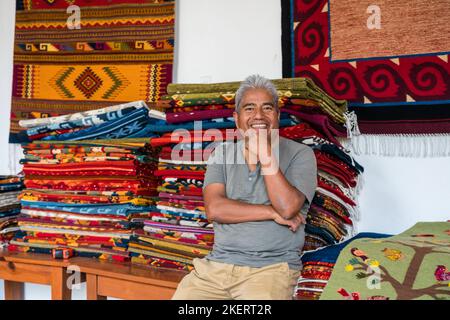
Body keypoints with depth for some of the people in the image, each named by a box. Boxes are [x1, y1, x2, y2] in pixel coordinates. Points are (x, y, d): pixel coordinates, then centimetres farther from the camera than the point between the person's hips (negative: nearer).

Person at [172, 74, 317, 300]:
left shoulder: (300, 154, 0)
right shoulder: (222, 154, 9)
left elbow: (287, 208, -16)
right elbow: (214, 209, -6)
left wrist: (265, 152, -15)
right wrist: (272, 213, -11)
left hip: (272, 267, -2)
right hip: (218, 263, 3)